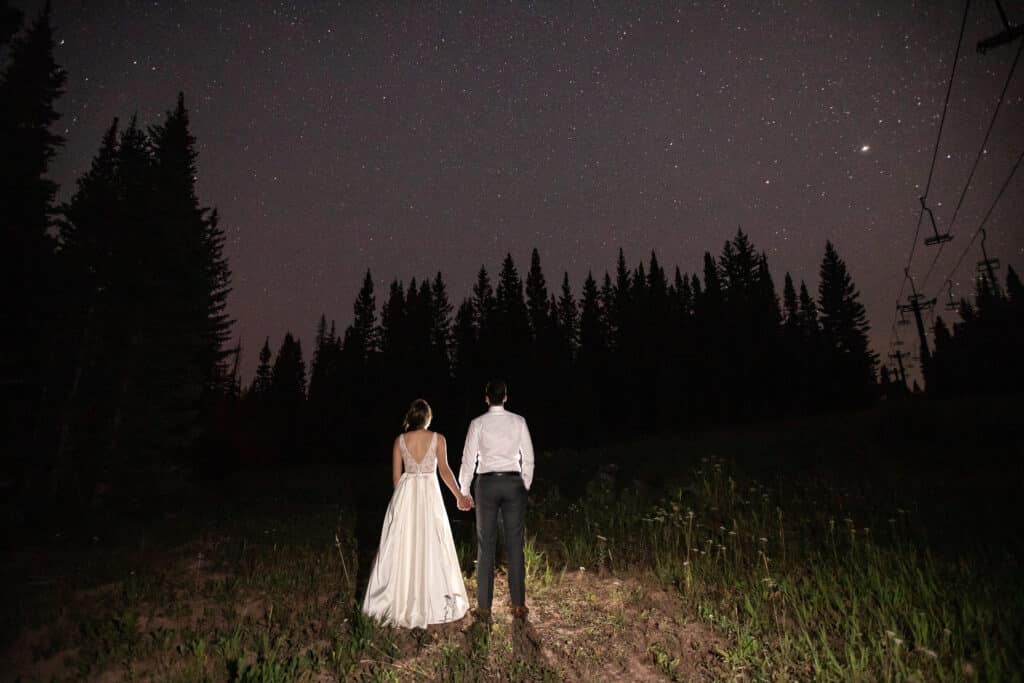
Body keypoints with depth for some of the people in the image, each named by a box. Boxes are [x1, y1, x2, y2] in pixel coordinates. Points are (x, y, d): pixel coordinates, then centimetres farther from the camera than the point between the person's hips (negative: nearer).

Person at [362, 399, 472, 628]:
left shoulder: (400, 440, 0)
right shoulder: (437, 438, -5)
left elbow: (396, 475, 3)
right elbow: (444, 470, -12)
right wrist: (459, 496, -7)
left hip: (405, 494, 2)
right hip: (429, 494, -2)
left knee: (403, 548, 12)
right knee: (431, 547, 8)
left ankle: (400, 601, 22)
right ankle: (434, 602, 17)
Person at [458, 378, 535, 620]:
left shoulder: (478, 424, -3)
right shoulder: (519, 422, -1)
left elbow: (468, 459, -1)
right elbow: (528, 458, 2)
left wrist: (464, 492, 8)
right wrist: (525, 487, 13)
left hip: (487, 484, -1)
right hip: (514, 483, 1)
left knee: (486, 546, 7)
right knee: (515, 545, 7)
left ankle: (484, 606, 15)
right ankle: (518, 605, 15)